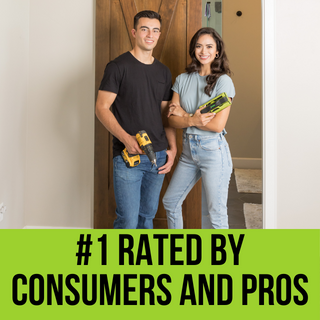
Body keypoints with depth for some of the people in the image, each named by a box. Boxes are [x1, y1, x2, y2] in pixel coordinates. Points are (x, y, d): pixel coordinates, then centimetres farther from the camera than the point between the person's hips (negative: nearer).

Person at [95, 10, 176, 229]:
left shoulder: (163, 72, 13)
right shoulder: (118, 66, -4)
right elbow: (102, 108, -8)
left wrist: (172, 148, 5)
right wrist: (126, 138, -21)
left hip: (158, 155, 6)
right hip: (127, 156, -5)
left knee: (148, 215, 14)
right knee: (128, 221, -5)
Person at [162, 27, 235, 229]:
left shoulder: (223, 81, -8)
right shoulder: (182, 80, 7)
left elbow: (218, 125, -16)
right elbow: (173, 119, 0)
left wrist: (185, 116, -8)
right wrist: (193, 120, -20)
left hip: (213, 151, -6)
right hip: (188, 150, 6)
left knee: (217, 215, 0)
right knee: (170, 201, 19)